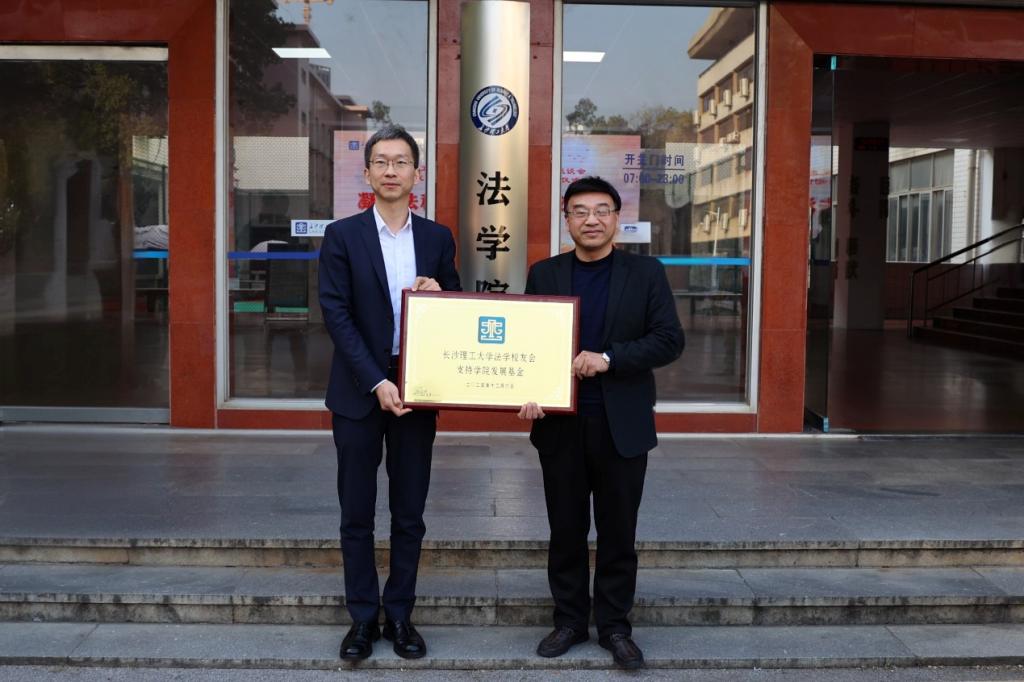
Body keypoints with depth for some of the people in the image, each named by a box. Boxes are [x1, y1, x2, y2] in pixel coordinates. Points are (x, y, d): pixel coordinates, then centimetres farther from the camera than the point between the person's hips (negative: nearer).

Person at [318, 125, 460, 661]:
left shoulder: (438, 238, 7)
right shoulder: (342, 235, -1)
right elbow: (336, 315, -8)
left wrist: (439, 293, -11)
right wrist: (377, 383, -16)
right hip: (359, 391, -2)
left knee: (409, 515, 8)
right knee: (357, 514, 6)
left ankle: (399, 615, 21)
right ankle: (363, 617, 18)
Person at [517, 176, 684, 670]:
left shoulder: (646, 273, 1)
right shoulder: (544, 274, 6)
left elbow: (670, 340, -6)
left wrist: (609, 358, -19)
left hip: (623, 425, -1)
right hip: (560, 424, 1)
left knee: (618, 533, 8)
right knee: (566, 530, 11)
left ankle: (615, 627, 21)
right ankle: (569, 621, 24)